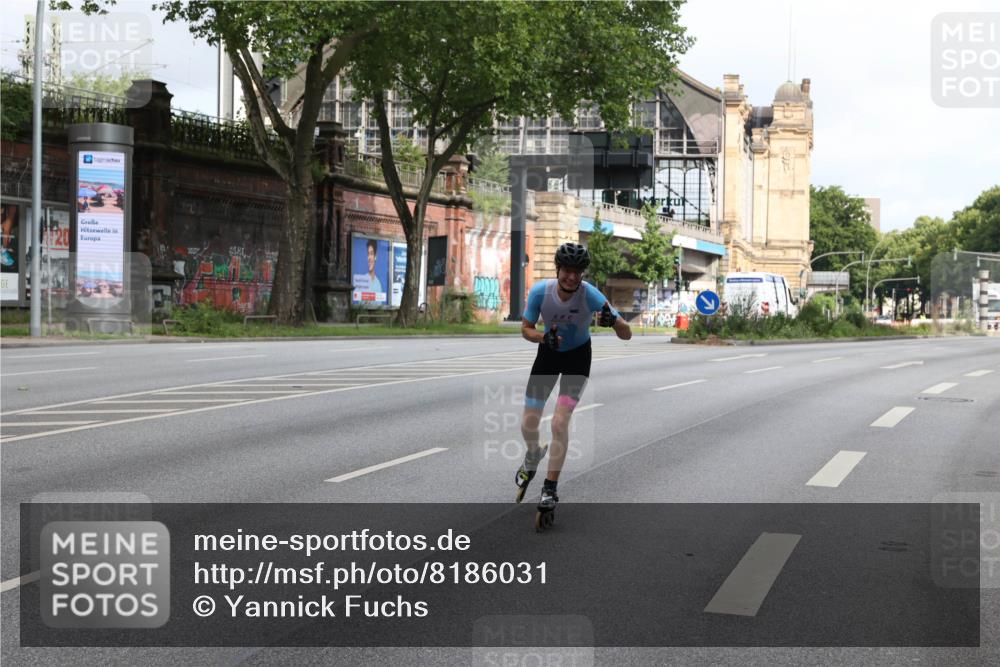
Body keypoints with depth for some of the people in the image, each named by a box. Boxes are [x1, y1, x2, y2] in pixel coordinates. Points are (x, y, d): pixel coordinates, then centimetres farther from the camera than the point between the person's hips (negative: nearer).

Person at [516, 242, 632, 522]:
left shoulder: (590, 294, -28)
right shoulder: (540, 291, -24)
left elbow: (627, 335, -27)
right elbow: (526, 329, -10)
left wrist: (613, 321, -50)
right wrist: (543, 337, -33)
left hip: (578, 356, -2)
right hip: (548, 352, 2)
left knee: (559, 423, -17)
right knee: (528, 424, 2)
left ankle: (550, 489, -3)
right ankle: (533, 456, 39)